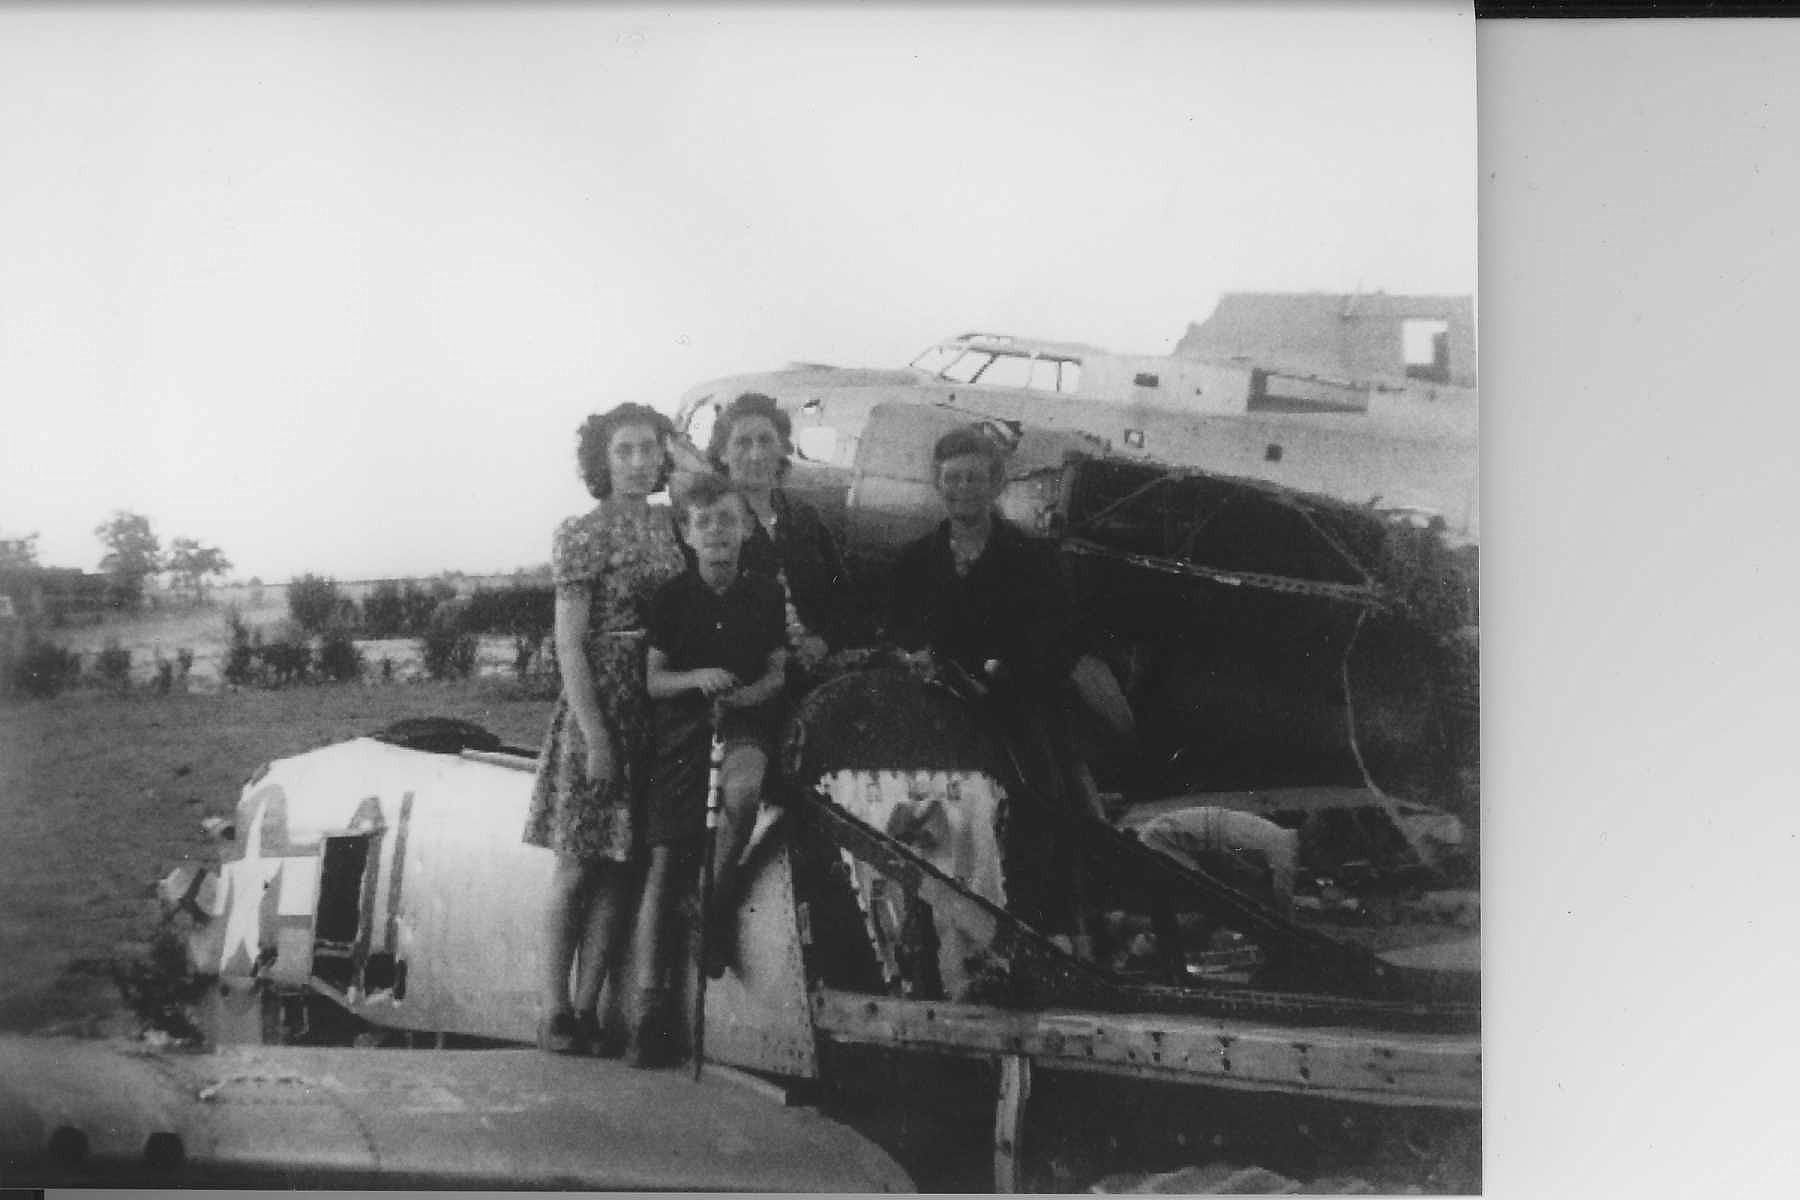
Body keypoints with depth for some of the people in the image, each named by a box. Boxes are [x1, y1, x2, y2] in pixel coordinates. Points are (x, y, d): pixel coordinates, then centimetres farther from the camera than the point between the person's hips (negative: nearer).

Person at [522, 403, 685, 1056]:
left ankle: (588, 1009, 13)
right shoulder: (582, 534, -7)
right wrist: (595, 733, -16)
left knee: (621, 867, 6)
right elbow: (569, 643, -11)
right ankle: (555, 1011, 7)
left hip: (660, 703, 6)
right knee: (578, 863, -1)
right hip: (598, 701, -6)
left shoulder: (669, 527, 10)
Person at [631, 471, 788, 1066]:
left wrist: (747, 693, -11)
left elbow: (778, 672, 10)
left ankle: (719, 904, -10)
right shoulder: (671, 597, 4)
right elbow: (653, 679, 5)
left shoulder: (766, 594, 6)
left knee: (742, 789, -36)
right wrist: (698, 678, -15)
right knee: (664, 861, -6)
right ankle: (652, 1006, -2)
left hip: (746, 722, 0)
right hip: (682, 728, 1)